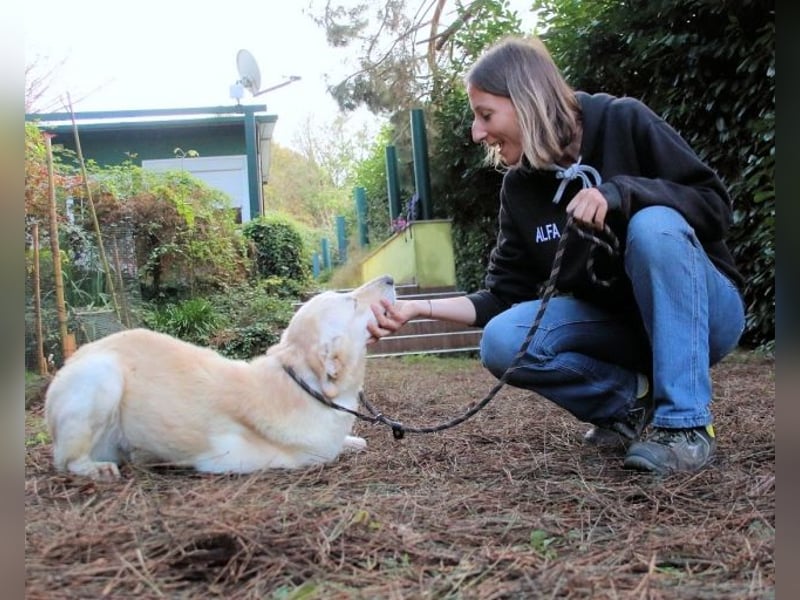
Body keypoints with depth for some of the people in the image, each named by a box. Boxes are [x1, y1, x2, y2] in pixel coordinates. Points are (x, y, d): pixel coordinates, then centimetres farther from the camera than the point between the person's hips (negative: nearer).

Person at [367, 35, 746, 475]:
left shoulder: (623, 122, -14)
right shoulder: (520, 187, -3)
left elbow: (714, 206, -16)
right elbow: (505, 295, -2)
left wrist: (619, 193, -31)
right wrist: (419, 308, -14)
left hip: (701, 311, -3)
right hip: (616, 323, 4)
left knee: (654, 224, -33)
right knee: (502, 342, -21)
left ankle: (686, 421, -26)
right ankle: (632, 400, 0)